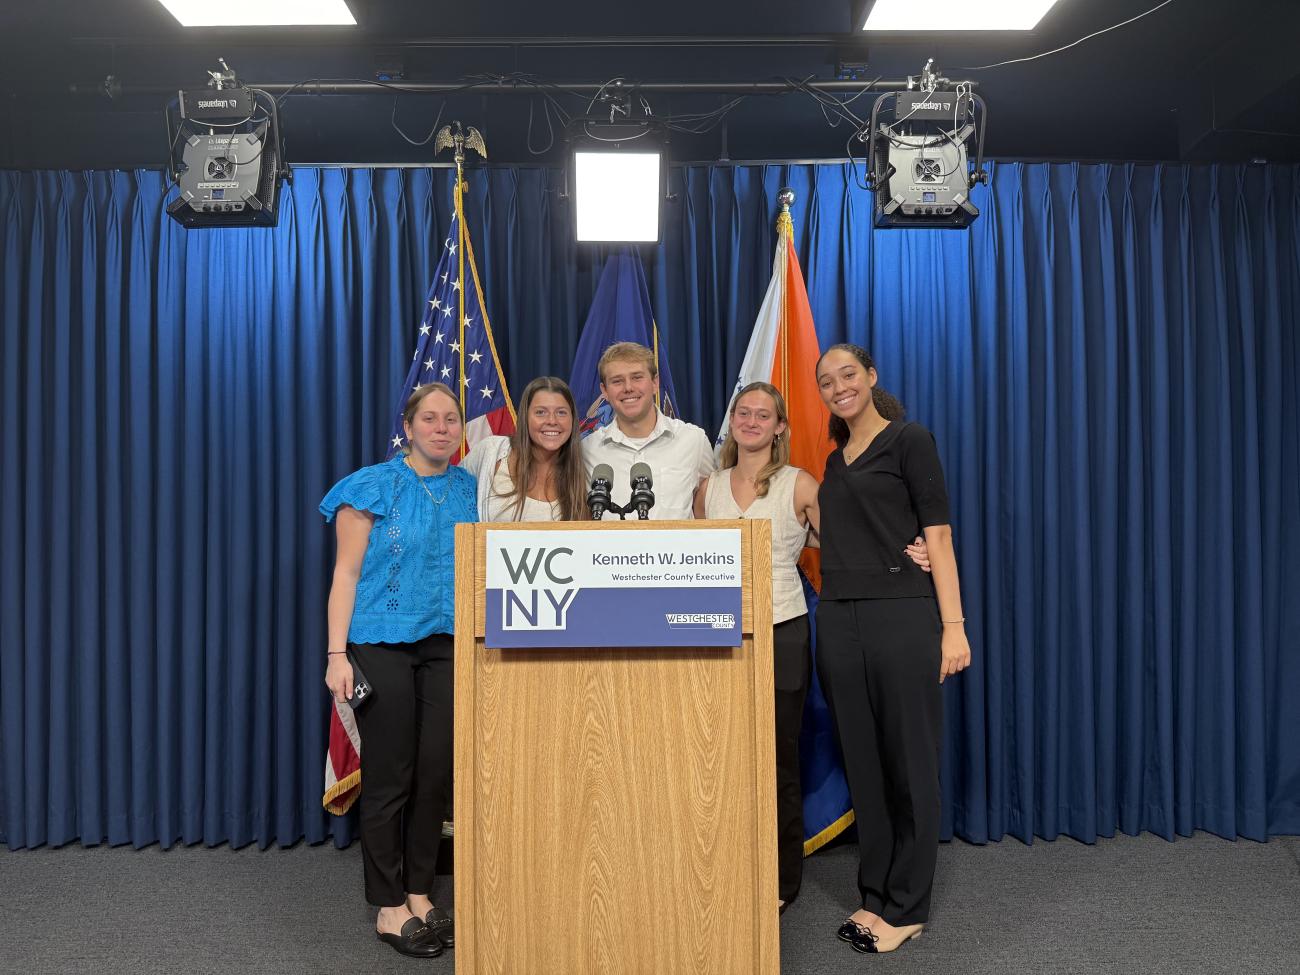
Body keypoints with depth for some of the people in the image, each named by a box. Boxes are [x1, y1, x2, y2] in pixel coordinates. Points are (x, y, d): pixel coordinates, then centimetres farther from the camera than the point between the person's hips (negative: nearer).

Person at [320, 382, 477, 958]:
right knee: (391, 776, 2)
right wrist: (337, 655, -12)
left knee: (437, 772, 7)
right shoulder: (374, 487, -3)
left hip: (448, 647, 4)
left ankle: (420, 895, 23)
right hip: (383, 645, -4)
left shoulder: (470, 490, 10)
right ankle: (390, 908, 15)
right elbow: (346, 574, -5)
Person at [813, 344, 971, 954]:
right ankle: (876, 895, 24)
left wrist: (953, 625, -13)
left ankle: (907, 907, 15)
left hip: (901, 618, -6)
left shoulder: (909, 441, -1)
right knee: (863, 764, 11)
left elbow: (938, 537, -7)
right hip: (839, 623, 6)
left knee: (910, 764, 3)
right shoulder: (835, 461, 18)